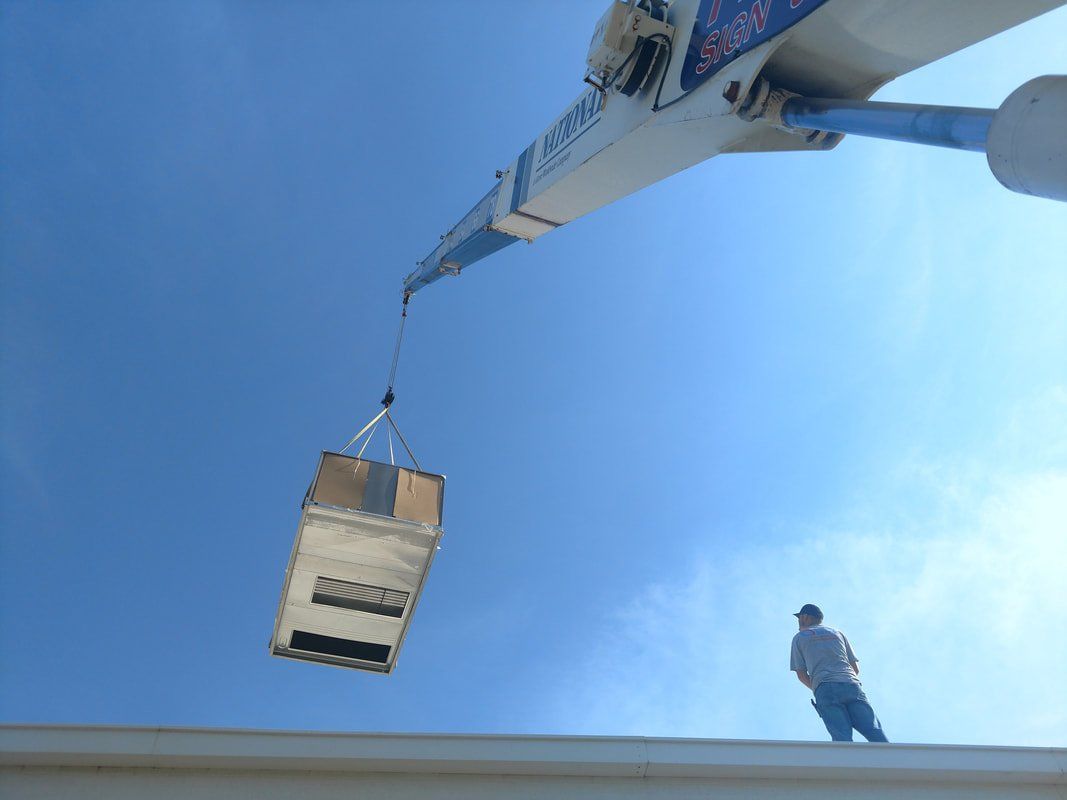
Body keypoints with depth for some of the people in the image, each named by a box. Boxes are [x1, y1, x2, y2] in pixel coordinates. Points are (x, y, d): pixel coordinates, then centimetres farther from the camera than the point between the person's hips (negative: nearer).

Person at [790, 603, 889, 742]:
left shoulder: (799, 638, 20)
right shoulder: (838, 633, 29)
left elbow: (801, 675, 15)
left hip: (826, 690, -2)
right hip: (852, 685, 3)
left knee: (843, 739, -16)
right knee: (875, 733, -9)